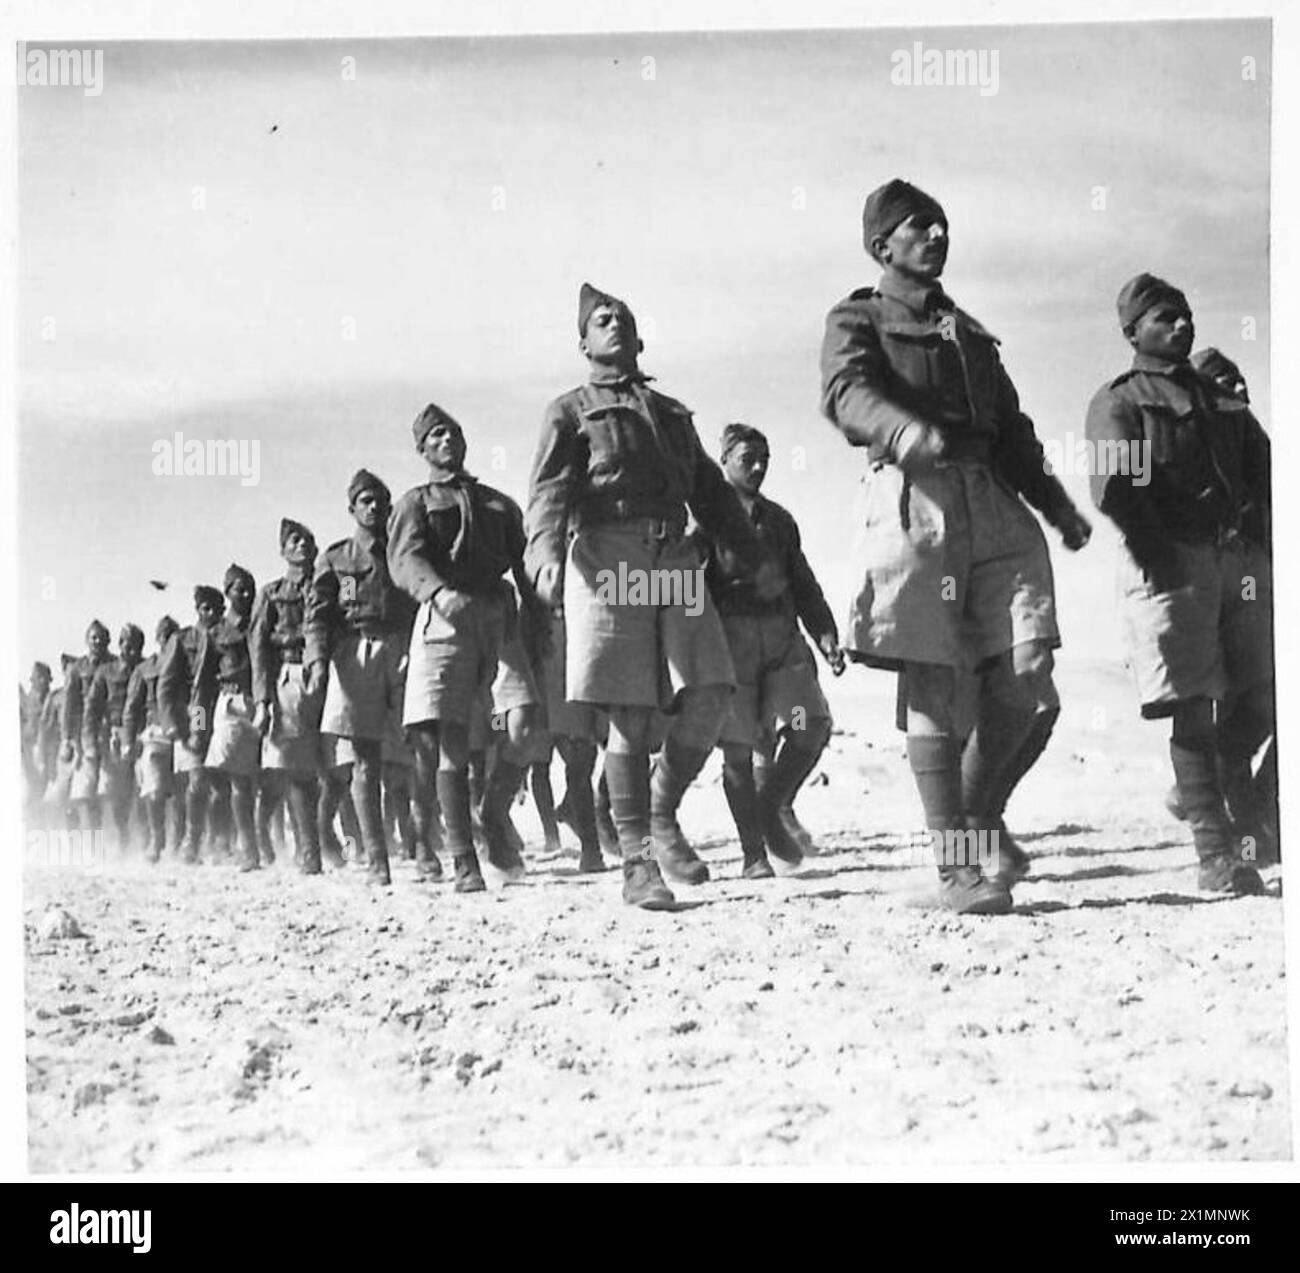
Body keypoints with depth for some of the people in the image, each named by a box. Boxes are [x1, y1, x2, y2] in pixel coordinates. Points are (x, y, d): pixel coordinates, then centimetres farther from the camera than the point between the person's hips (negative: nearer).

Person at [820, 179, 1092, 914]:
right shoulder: (858, 321, 11)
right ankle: (957, 866, 0)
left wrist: (1057, 504, 14)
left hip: (994, 504, 5)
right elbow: (847, 394, -11)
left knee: (1029, 691, -6)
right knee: (934, 692, -6)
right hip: (915, 500, -5)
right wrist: (909, 431, -32)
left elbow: (1012, 429, 29)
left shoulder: (970, 333, 29)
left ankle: (981, 819, 17)